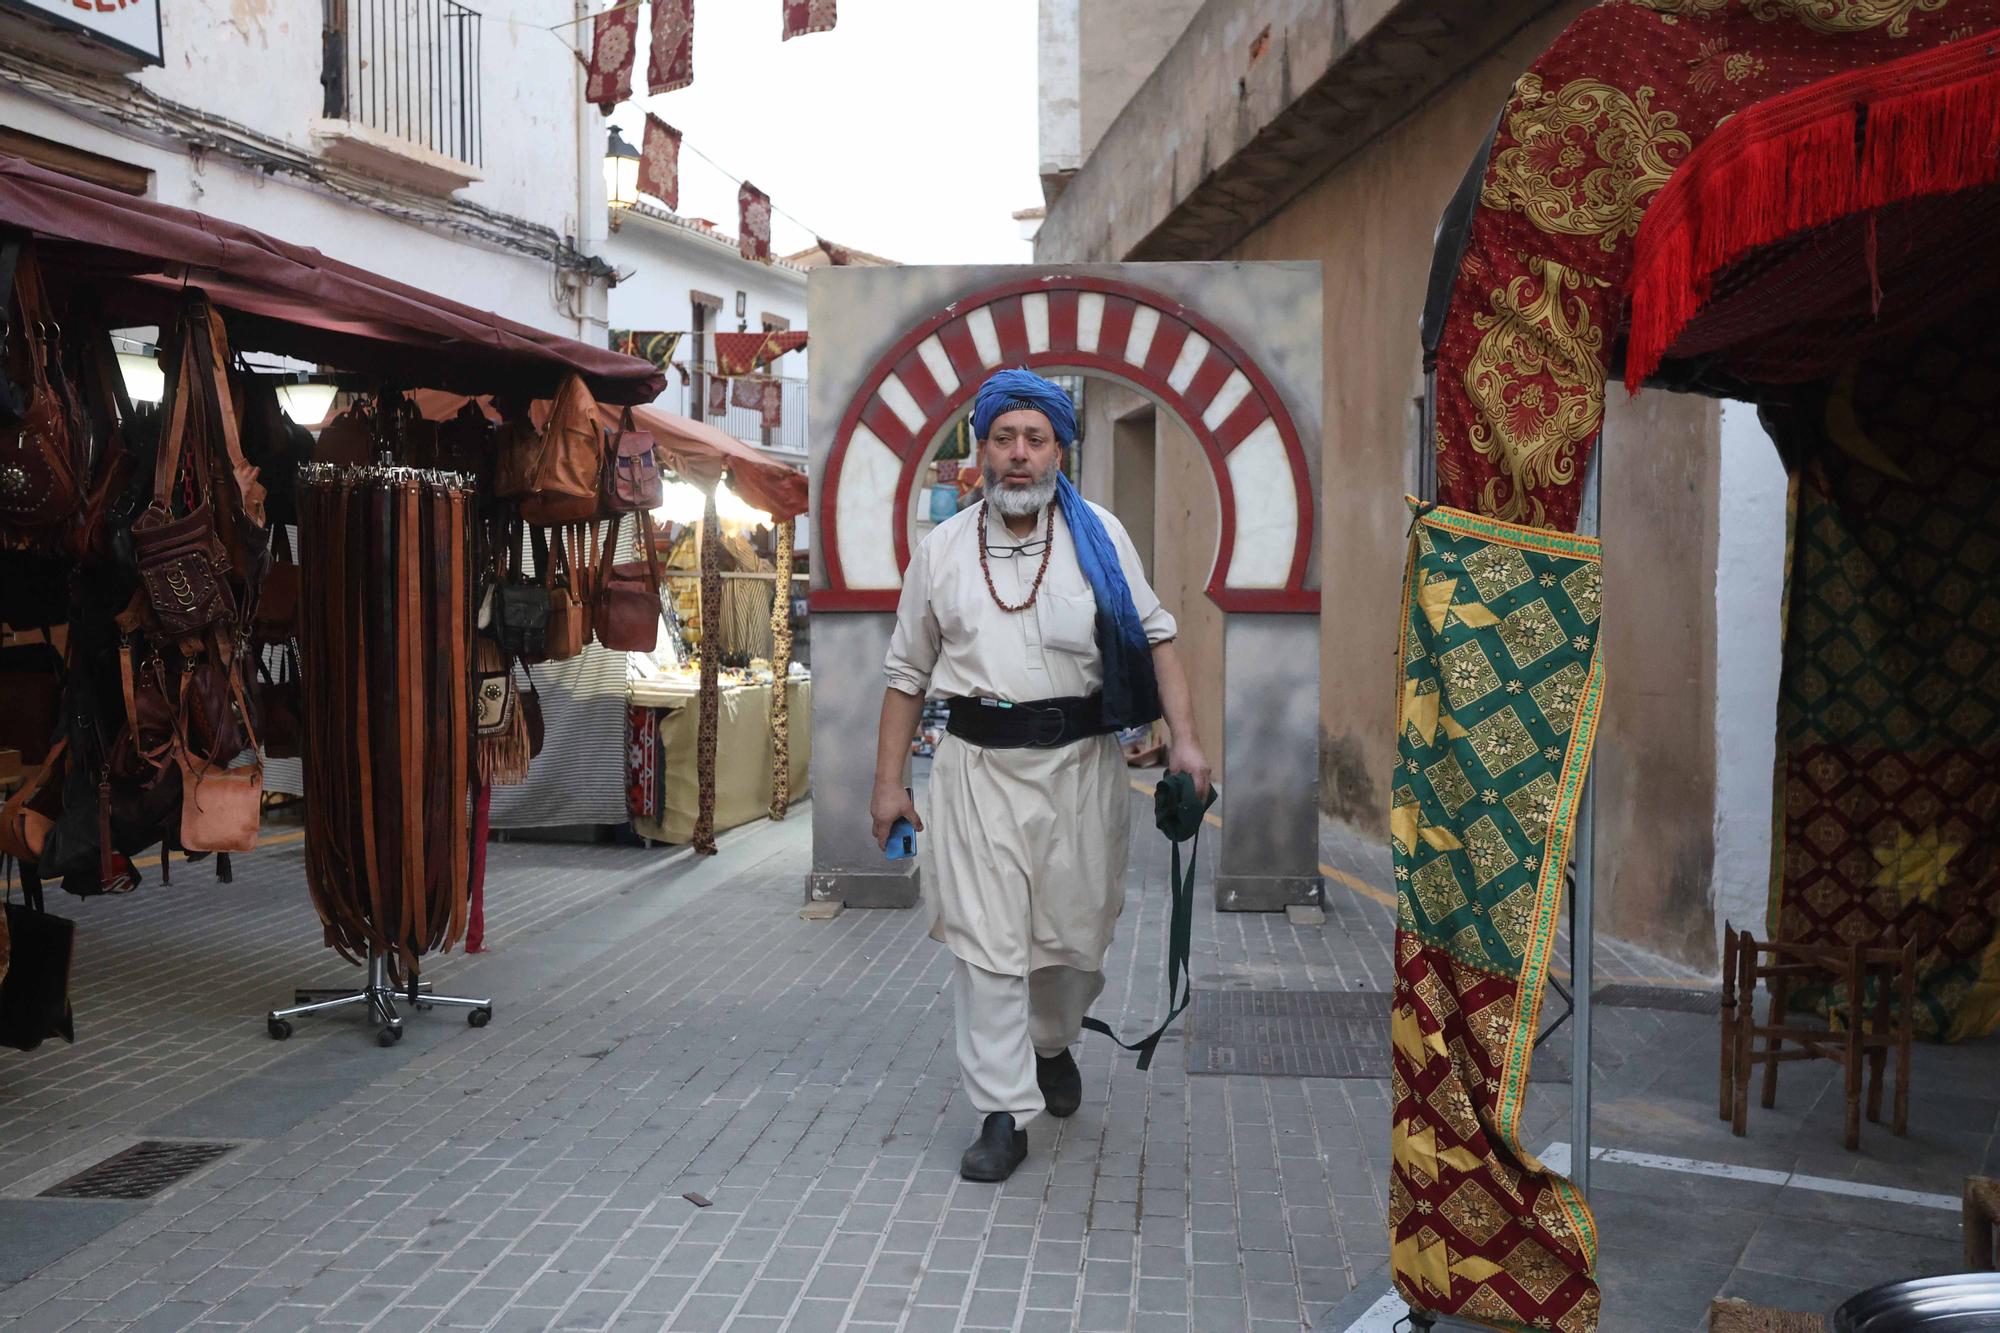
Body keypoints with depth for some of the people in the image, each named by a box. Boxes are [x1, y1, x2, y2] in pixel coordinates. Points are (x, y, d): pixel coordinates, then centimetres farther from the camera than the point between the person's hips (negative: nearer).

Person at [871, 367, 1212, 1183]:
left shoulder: (1098, 537, 4)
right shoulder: (942, 550, 8)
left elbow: (1155, 636, 5)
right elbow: (908, 673, 11)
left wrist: (1185, 739, -7)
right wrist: (888, 783, 7)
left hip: (1080, 761, 0)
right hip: (977, 768, 0)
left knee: (1075, 933, 10)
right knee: (984, 942, -4)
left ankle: (1053, 1046, 40)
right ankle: (1004, 1114, 4)